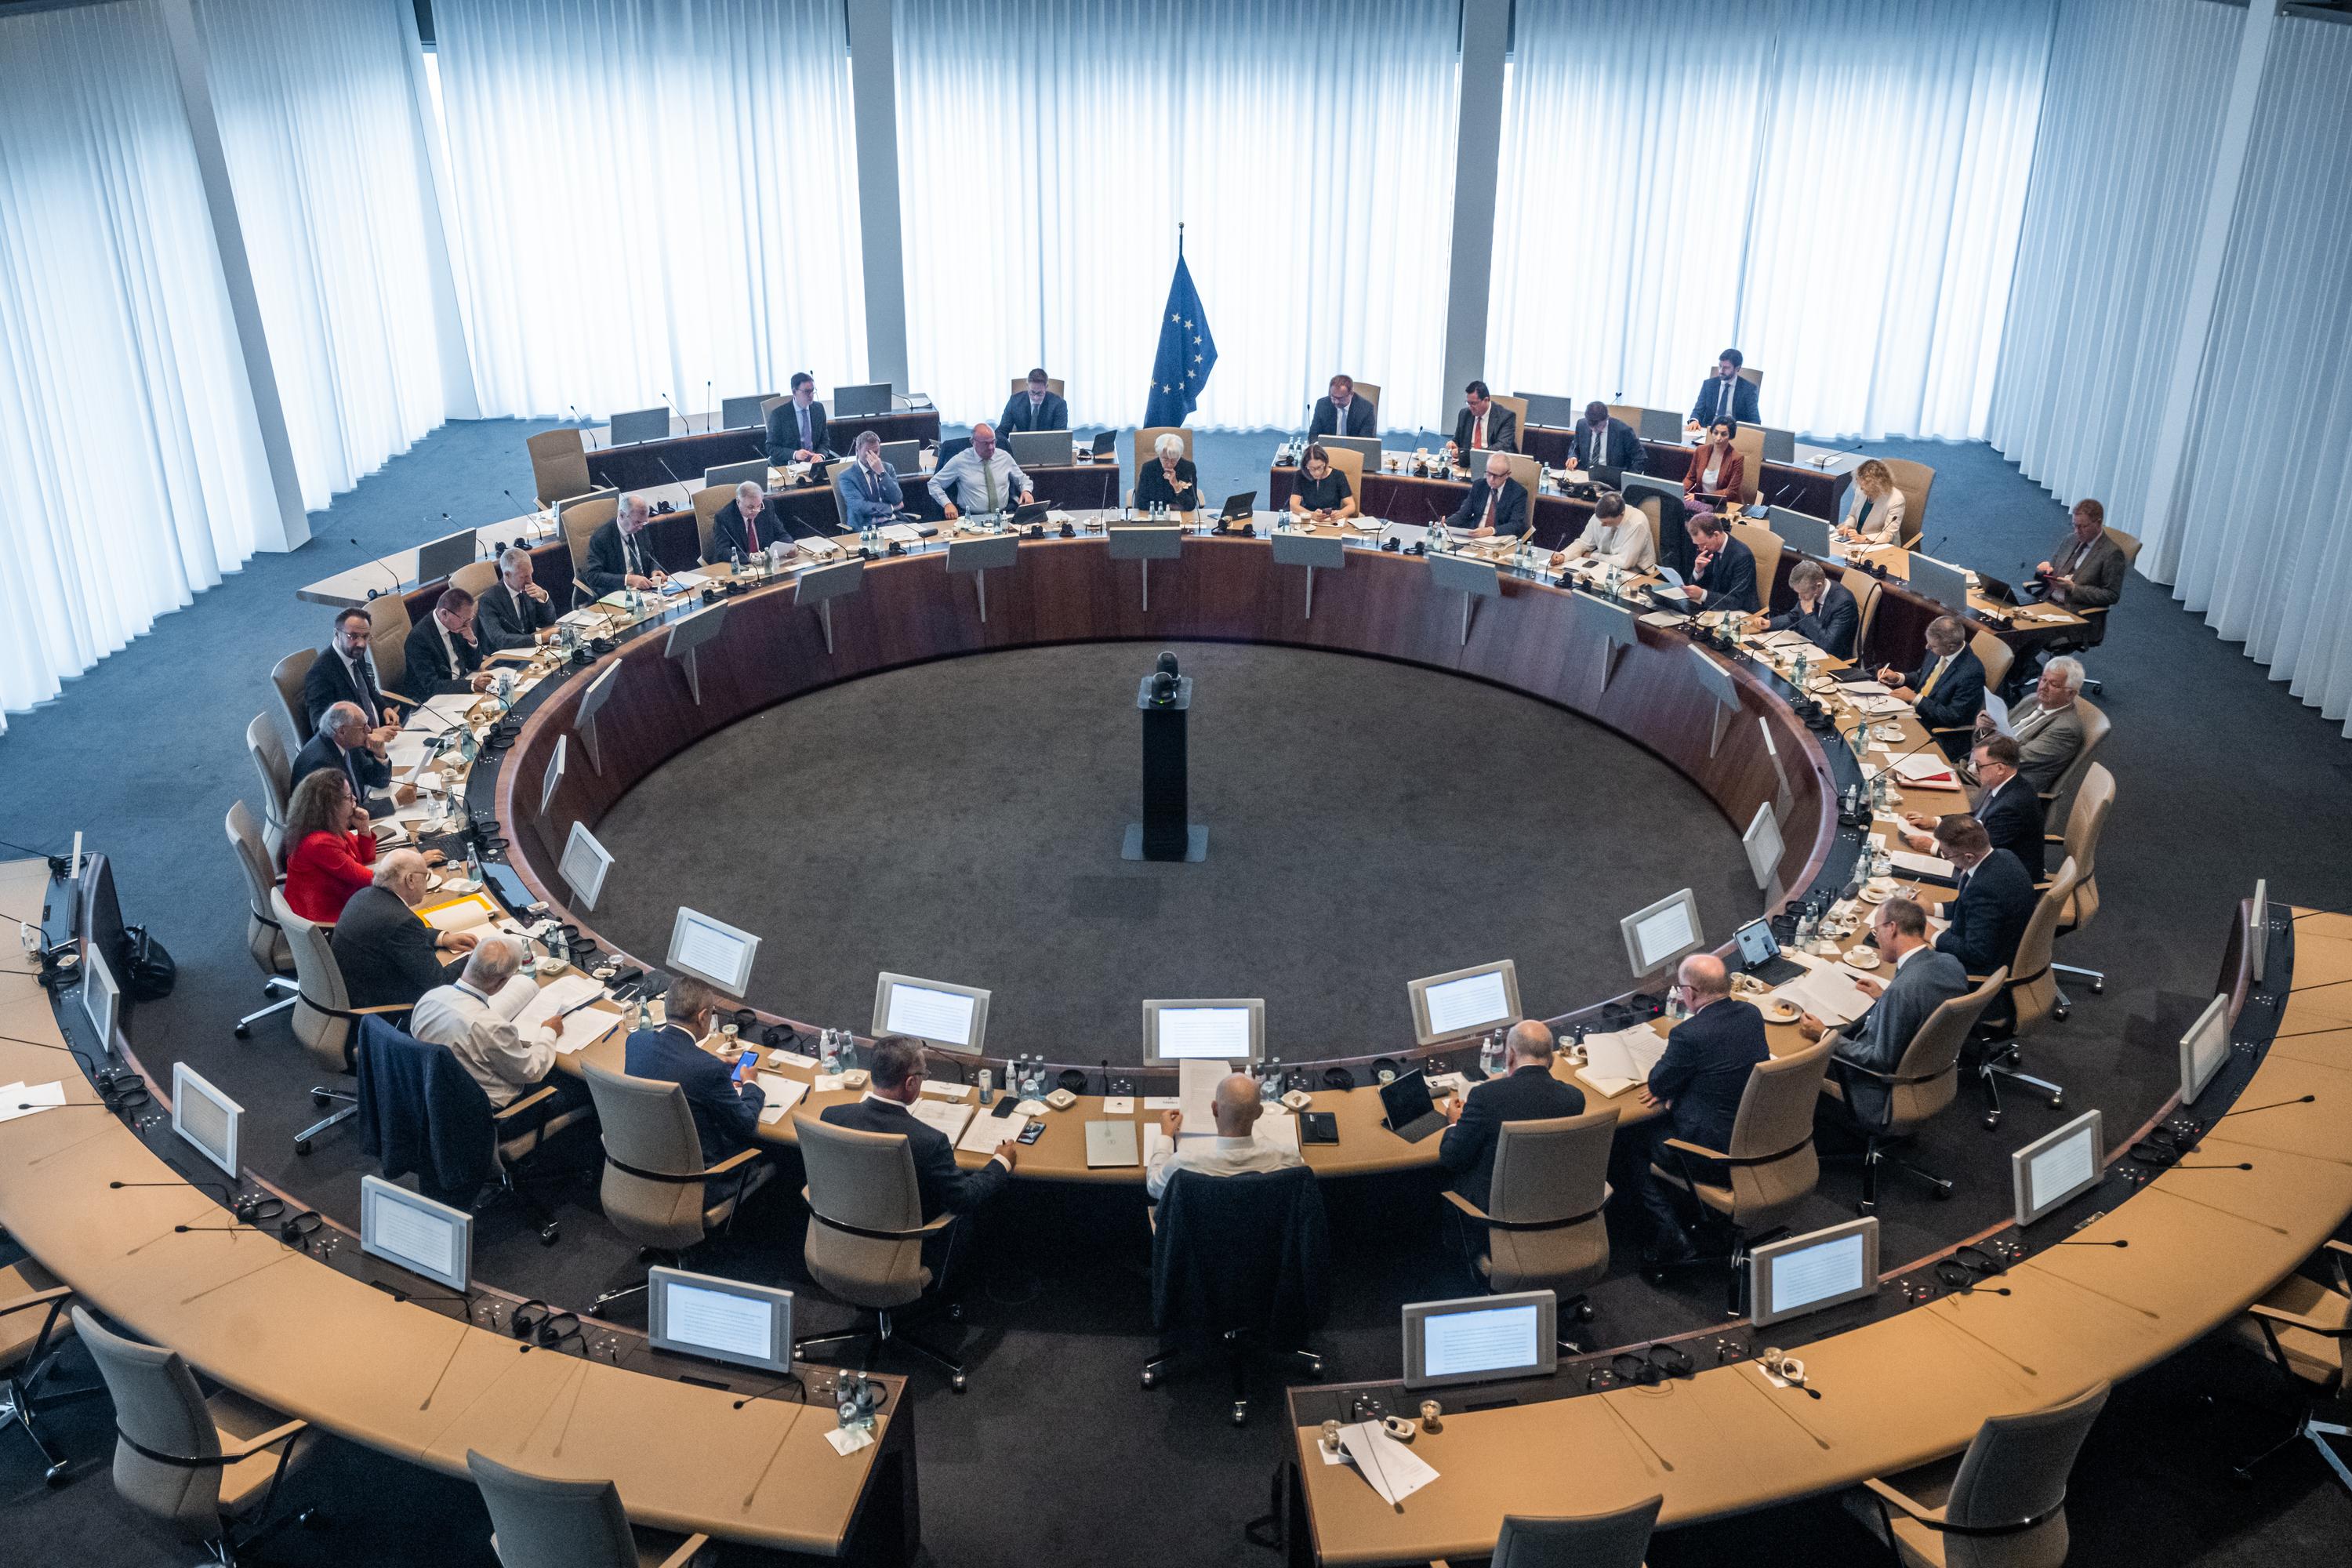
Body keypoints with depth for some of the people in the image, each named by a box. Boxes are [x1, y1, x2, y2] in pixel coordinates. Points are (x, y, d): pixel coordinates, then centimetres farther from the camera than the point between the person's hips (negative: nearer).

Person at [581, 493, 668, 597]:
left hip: (644, 590, 7)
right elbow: (593, 576, -20)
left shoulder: (640, 529, 7)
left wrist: (655, 571, -2)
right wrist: (628, 579, -30)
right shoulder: (601, 538, -13)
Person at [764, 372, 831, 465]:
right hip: (788, 465, -3)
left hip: (814, 461, 3)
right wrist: (794, 454, -22)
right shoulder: (778, 414, -6)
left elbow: (824, 440, 12)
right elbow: (771, 447, -5)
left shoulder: (819, 408, 8)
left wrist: (821, 455, -11)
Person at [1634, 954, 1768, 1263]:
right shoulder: (1751, 1014, -3)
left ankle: (1671, 1241, 15)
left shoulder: (1689, 1035, -27)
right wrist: (1674, 1090, 6)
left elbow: (1657, 1085, -12)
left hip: (1714, 1156, -8)